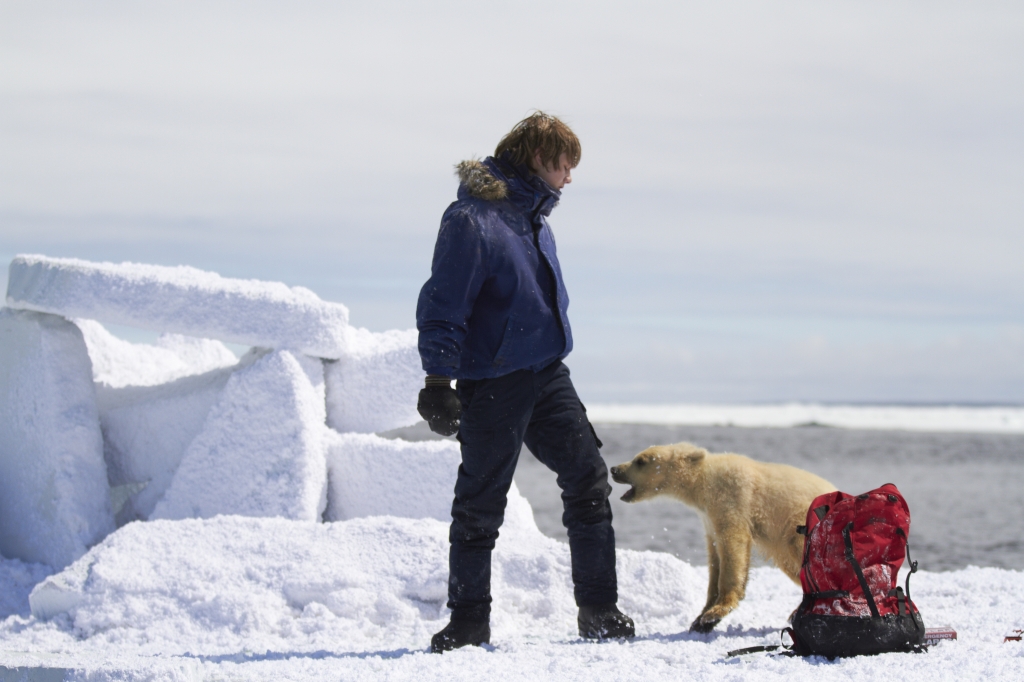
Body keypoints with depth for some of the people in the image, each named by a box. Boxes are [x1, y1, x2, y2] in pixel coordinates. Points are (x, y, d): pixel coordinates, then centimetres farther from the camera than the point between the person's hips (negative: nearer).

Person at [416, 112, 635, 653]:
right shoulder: (472, 219, -15)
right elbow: (443, 304, -17)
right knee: (480, 503, 1)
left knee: (588, 479, 1)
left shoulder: (535, 217, 12)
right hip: (492, 384, -8)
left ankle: (599, 609, 7)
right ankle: (468, 620, 12)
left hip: (548, 378, 8)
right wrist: (438, 382, -20)